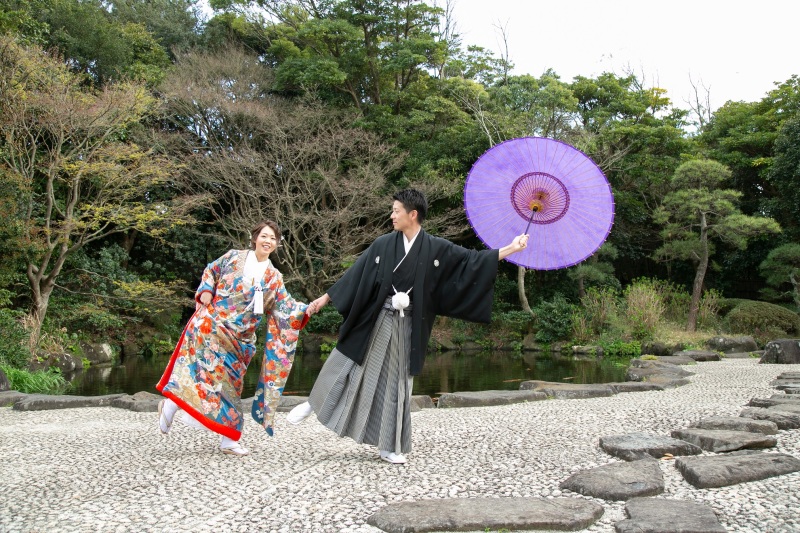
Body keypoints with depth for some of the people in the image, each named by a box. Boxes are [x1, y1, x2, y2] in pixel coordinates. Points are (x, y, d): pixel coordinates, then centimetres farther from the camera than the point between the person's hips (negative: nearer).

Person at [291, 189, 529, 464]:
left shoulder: (437, 249, -4)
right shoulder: (383, 244, -2)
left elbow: (473, 260, -3)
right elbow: (356, 274, 2)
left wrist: (511, 248, -8)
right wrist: (325, 298, 3)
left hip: (405, 327, 0)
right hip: (371, 321, 0)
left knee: (396, 383, 8)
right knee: (343, 365, 7)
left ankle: (389, 447, 20)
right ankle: (313, 403, 33)